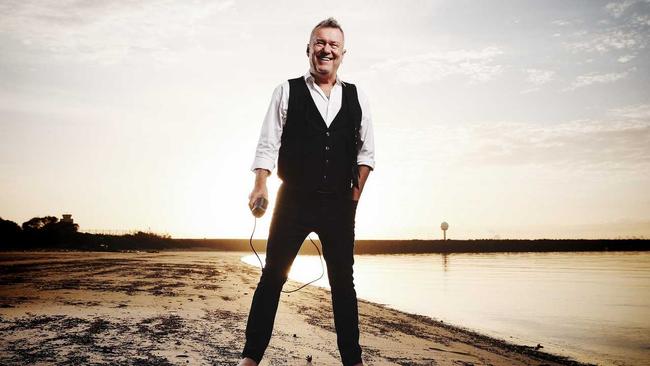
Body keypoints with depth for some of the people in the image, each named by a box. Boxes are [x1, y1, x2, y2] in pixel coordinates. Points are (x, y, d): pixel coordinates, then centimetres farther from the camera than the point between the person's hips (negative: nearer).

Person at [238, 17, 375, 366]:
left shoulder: (356, 98, 8)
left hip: (340, 203, 2)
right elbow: (267, 144, -2)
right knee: (273, 275, 2)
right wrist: (260, 185, -16)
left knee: (343, 281, 9)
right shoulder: (287, 92, 2)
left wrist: (355, 195, 5)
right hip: (293, 200, -2)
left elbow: (366, 152, 12)